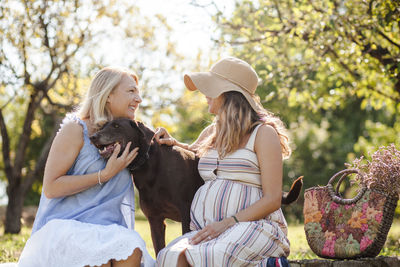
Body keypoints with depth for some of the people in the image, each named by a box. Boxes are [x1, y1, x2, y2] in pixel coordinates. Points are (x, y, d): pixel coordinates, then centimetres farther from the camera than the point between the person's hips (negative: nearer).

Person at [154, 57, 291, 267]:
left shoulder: (263, 133, 1)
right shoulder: (212, 132, 21)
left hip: (253, 225, -5)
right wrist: (173, 143, 21)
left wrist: (227, 223, -18)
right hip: (207, 229, 5)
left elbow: (272, 199, -7)